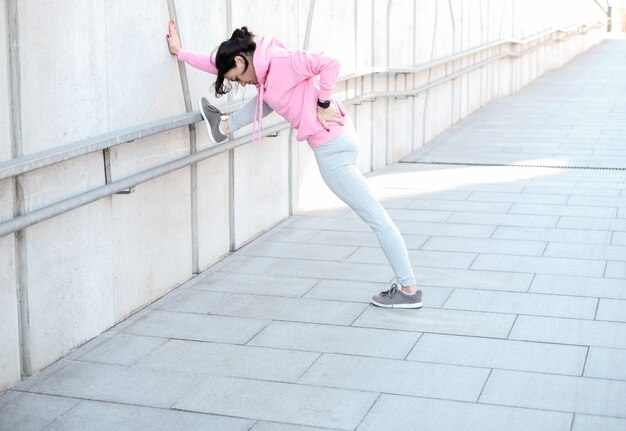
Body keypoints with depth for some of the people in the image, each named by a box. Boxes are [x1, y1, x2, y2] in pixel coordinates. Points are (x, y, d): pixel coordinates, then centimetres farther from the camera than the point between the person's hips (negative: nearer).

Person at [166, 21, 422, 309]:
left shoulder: (280, 63, -14)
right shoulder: (267, 71, 15)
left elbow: (329, 64, -26)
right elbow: (218, 65, 24)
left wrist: (323, 104, -17)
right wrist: (179, 53, 26)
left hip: (331, 149, -9)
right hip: (334, 142, 9)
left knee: (376, 217, -2)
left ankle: (408, 290, 7)